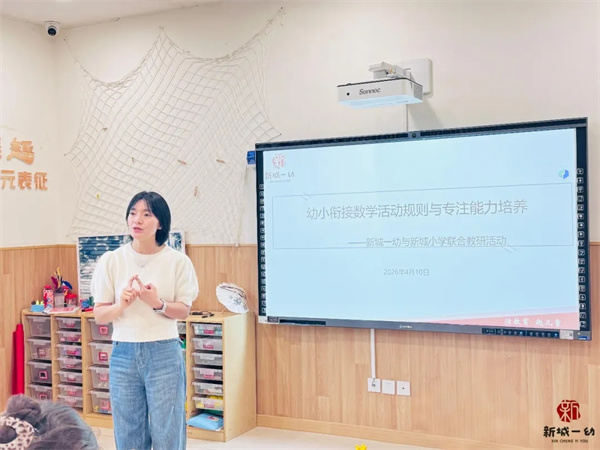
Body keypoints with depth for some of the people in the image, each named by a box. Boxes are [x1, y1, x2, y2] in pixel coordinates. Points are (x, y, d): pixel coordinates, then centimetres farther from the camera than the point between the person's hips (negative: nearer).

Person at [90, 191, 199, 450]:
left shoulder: (177, 261, -4)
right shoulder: (111, 260, 0)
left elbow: (183, 311, 0)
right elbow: (99, 315, 2)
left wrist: (158, 304, -19)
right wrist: (121, 305, -19)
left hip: (164, 353, -1)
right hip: (124, 353, 2)